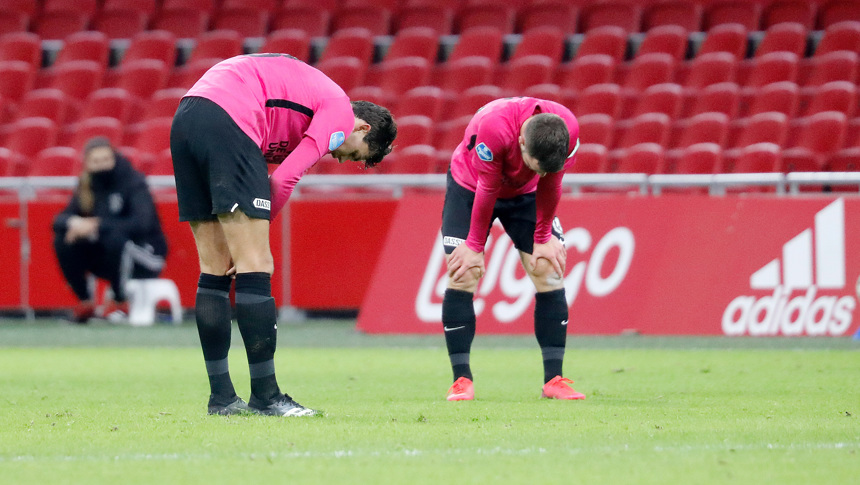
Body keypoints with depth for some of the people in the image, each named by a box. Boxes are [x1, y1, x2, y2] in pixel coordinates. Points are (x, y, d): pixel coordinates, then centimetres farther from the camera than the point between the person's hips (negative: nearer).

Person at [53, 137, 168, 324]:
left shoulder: (133, 181, -16)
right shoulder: (87, 187, 1)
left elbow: (142, 223, -30)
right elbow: (60, 219, 0)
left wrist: (97, 226, -30)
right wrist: (73, 222, -26)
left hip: (148, 257, -6)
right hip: (108, 259, 6)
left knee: (114, 237, -36)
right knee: (63, 241, -13)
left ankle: (121, 304, -17)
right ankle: (85, 303, -3)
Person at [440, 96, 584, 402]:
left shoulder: (569, 131, -30)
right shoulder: (493, 128, -41)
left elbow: (549, 186, -14)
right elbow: (487, 190, -29)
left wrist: (543, 238, -7)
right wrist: (475, 245, -19)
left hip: (524, 194, 3)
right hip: (470, 188, -3)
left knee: (550, 272, -7)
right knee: (463, 274, -13)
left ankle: (553, 380, -4)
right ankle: (461, 380, -7)